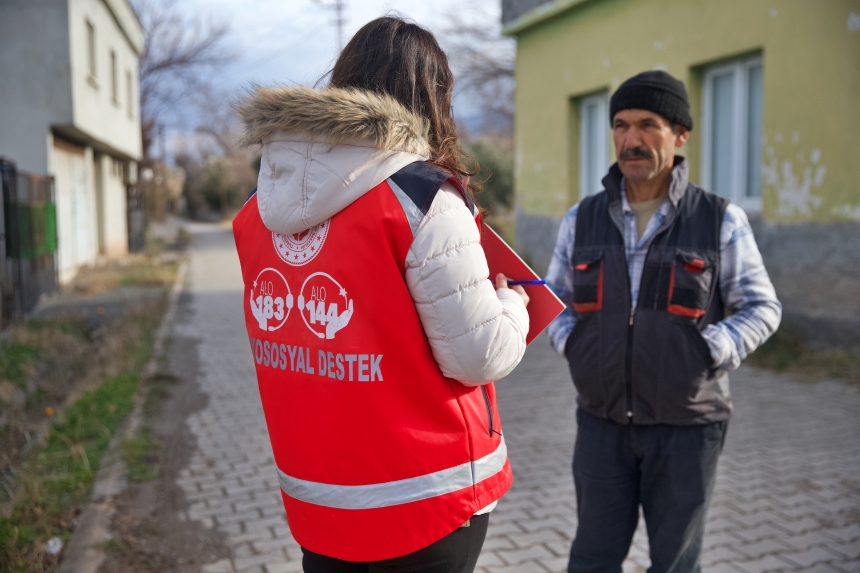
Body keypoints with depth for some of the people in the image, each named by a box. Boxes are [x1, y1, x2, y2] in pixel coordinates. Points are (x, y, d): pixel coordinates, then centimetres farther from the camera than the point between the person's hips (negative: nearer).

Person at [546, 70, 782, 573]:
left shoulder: (720, 219, -5)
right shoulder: (582, 220, 2)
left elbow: (761, 307, 0)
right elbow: (555, 299, 11)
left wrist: (710, 354, -15)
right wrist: (571, 343, -8)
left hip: (687, 423, -1)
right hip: (603, 420, 2)